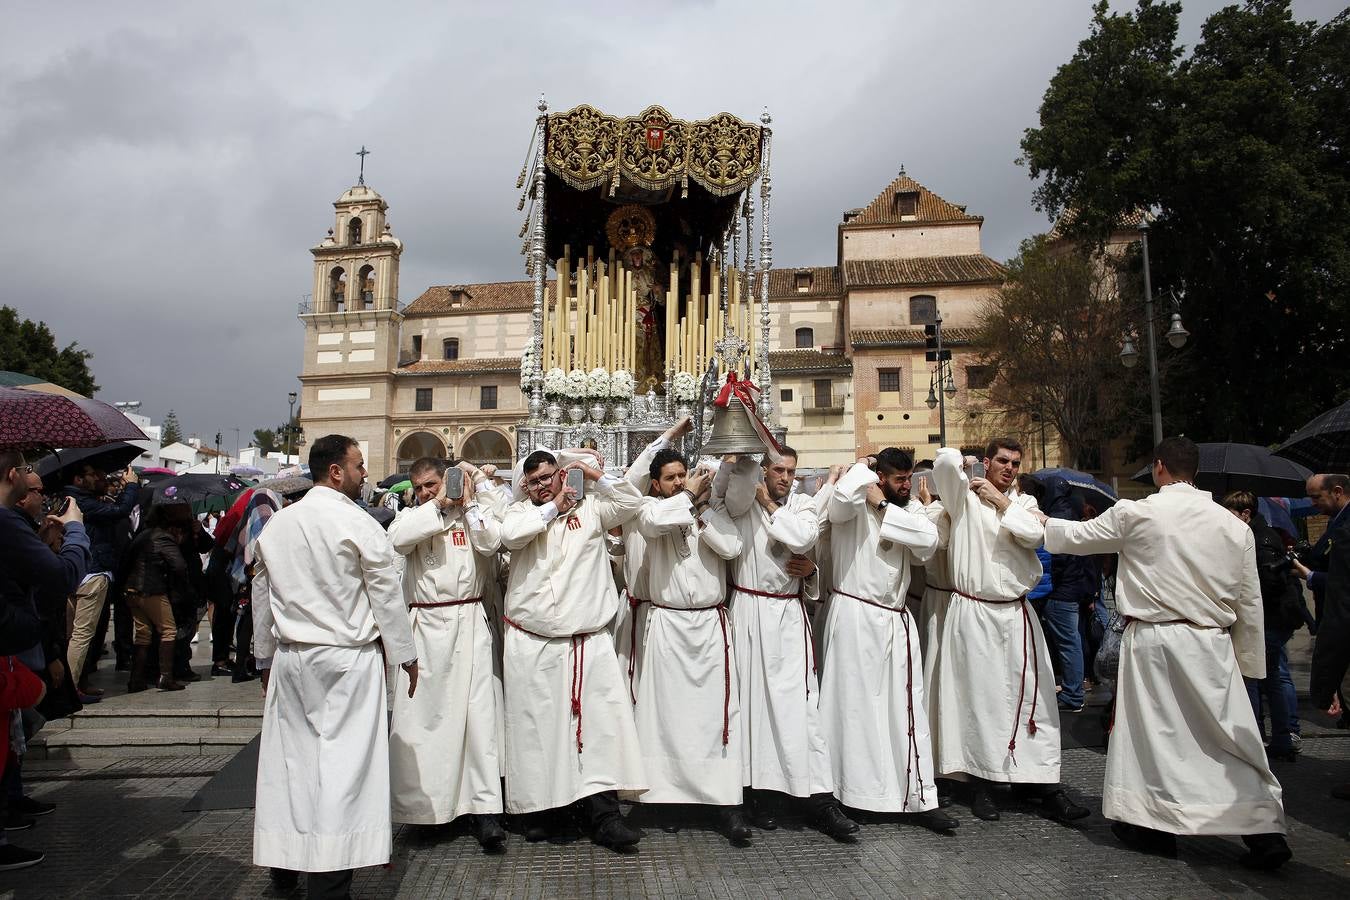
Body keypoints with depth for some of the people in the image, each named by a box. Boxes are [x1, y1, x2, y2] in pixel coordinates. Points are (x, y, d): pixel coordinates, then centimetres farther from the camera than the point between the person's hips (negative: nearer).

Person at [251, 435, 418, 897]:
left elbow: (261, 597, 14)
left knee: (290, 756, 14)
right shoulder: (359, 525, -11)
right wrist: (406, 655, 2)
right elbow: (387, 596, -8)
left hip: (290, 658, 6)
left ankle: (283, 861, 26)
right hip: (348, 658, -6)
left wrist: (266, 658, 25)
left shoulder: (275, 525, 7)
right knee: (343, 761, -1)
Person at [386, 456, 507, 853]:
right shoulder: (412, 516, 12)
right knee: (417, 714, 4)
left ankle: (485, 809, -1)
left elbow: (491, 541, -10)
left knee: (479, 712, -4)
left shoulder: (476, 512, 9)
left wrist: (468, 502, -3)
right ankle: (418, 801, 20)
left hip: (469, 623, -1)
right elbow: (396, 538, -10)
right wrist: (438, 505, -7)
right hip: (424, 624, 2)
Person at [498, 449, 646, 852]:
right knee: (537, 725, 6)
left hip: (589, 643, 0)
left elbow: (631, 502, 1)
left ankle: (604, 814, 2)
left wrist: (595, 475, -4)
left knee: (602, 722, -4)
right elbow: (510, 534, -11)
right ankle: (543, 807, 21)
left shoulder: (590, 508, 11)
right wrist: (554, 507, -5)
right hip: (530, 643, 0)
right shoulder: (521, 512, 10)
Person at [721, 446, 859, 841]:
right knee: (752, 697, 4)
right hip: (749, 612, -1)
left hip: (789, 614, 2)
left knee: (801, 701, -2)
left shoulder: (802, 504, 10)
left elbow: (803, 538, -10)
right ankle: (758, 791, 16)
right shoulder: (742, 501, 2)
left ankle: (820, 797, 1)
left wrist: (769, 505, -2)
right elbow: (743, 466, -19)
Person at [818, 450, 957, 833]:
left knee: (907, 709, 6)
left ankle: (919, 799, 12)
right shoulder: (855, 507, -5)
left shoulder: (906, 512, 16)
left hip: (896, 621, 7)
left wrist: (884, 506, -7)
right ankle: (849, 791, 12)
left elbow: (928, 540, -3)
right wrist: (863, 467, -9)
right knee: (854, 705, 0)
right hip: (856, 617, -7)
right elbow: (842, 496, -30)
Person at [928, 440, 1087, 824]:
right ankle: (980, 784, 12)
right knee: (979, 698, 1)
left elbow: (1033, 534, -6)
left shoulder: (1023, 502, 13)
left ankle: (1044, 783, 8)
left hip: (1017, 613, 4)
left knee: (1033, 697, 2)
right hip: (974, 612, -4)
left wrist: (1000, 500, -4)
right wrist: (964, 464, 5)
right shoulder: (965, 496, 0)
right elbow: (945, 460, -16)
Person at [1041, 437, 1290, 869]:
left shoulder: (1136, 513, -7)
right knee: (1236, 738, 10)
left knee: (1154, 731, 9)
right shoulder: (1234, 525, 4)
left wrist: (1042, 520, 25)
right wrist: (1247, 661, 18)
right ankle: (1265, 833, 11)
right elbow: (1249, 603, 9)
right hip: (1213, 644, 3)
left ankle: (1156, 827, 20)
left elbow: (1078, 536, 6)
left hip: (1155, 639, -3)